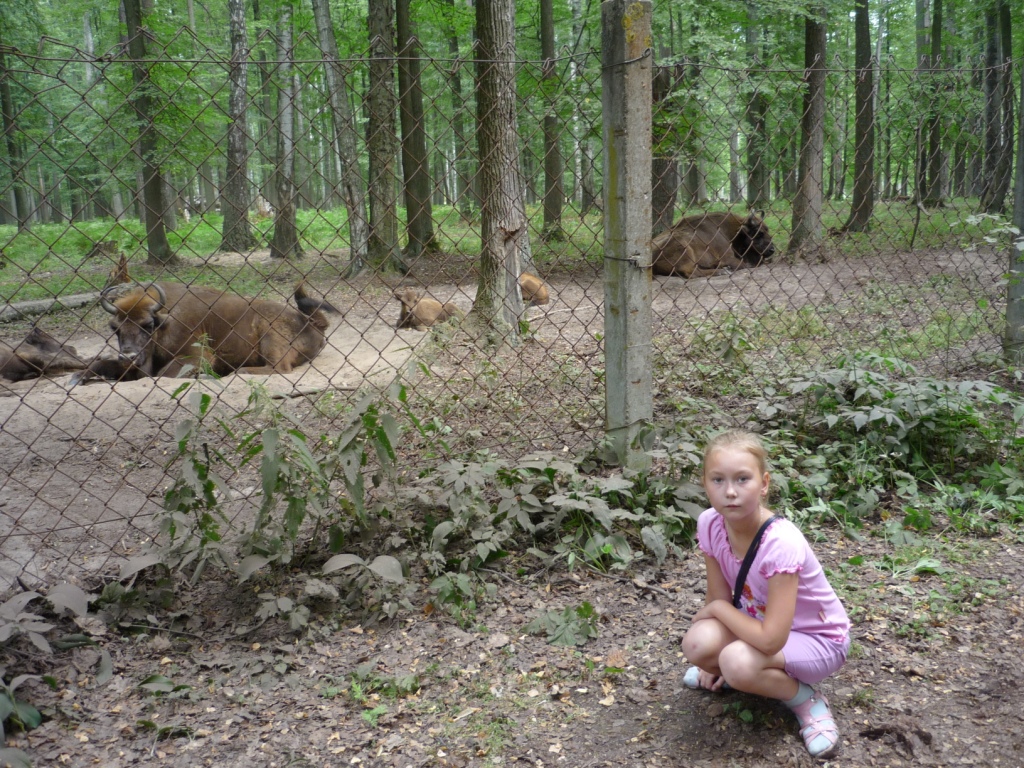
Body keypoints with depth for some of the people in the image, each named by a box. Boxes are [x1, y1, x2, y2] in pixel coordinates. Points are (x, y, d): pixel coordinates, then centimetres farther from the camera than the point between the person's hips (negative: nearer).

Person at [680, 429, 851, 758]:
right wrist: (714, 658, -5)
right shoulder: (710, 523, -16)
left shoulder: (781, 544, -35)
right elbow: (718, 598, -2)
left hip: (817, 637, -5)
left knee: (739, 663, -34)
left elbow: (770, 640, -35)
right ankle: (727, 669, 11)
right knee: (698, 644, -25)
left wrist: (717, 609, -20)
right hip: (759, 622, 5)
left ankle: (806, 699, -3)